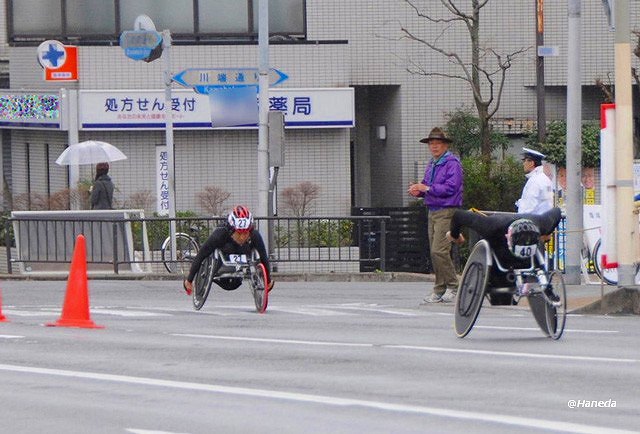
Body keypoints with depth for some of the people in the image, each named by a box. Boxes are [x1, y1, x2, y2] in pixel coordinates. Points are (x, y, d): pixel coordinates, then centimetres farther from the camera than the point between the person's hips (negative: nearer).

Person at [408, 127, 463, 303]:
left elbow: (451, 188, -18)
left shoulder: (452, 163, -9)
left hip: (446, 212, -9)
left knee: (439, 251, -16)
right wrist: (418, 190, 0)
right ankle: (439, 290, 11)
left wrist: (427, 188, -18)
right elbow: (427, 186, 23)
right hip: (432, 212, 9)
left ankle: (453, 287, -6)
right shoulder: (432, 164, 19)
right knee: (435, 252, 7)